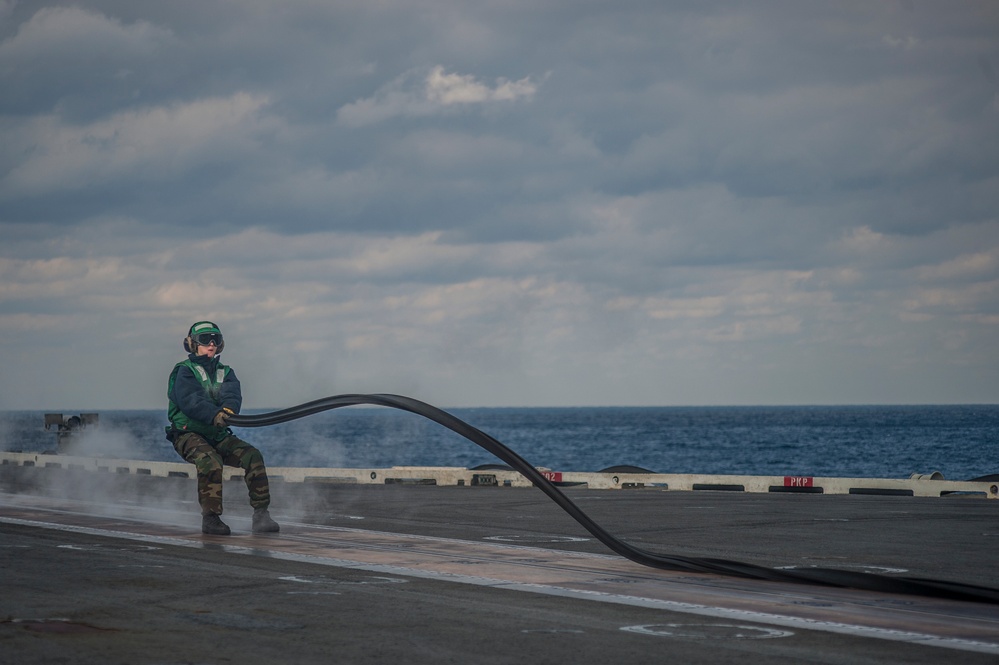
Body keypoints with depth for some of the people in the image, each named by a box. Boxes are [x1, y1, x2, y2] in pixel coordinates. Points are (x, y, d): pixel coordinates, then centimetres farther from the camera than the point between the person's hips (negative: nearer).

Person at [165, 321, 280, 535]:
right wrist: (213, 415, -39)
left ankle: (260, 514, -18)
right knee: (210, 461, -34)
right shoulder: (185, 371, -2)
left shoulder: (225, 373, 15)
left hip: (218, 436, 5)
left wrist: (228, 408, -34)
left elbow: (233, 394, -8)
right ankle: (210, 518, -26)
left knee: (252, 456, -17)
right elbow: (190, 400, -21)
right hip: (188, 434, -5)